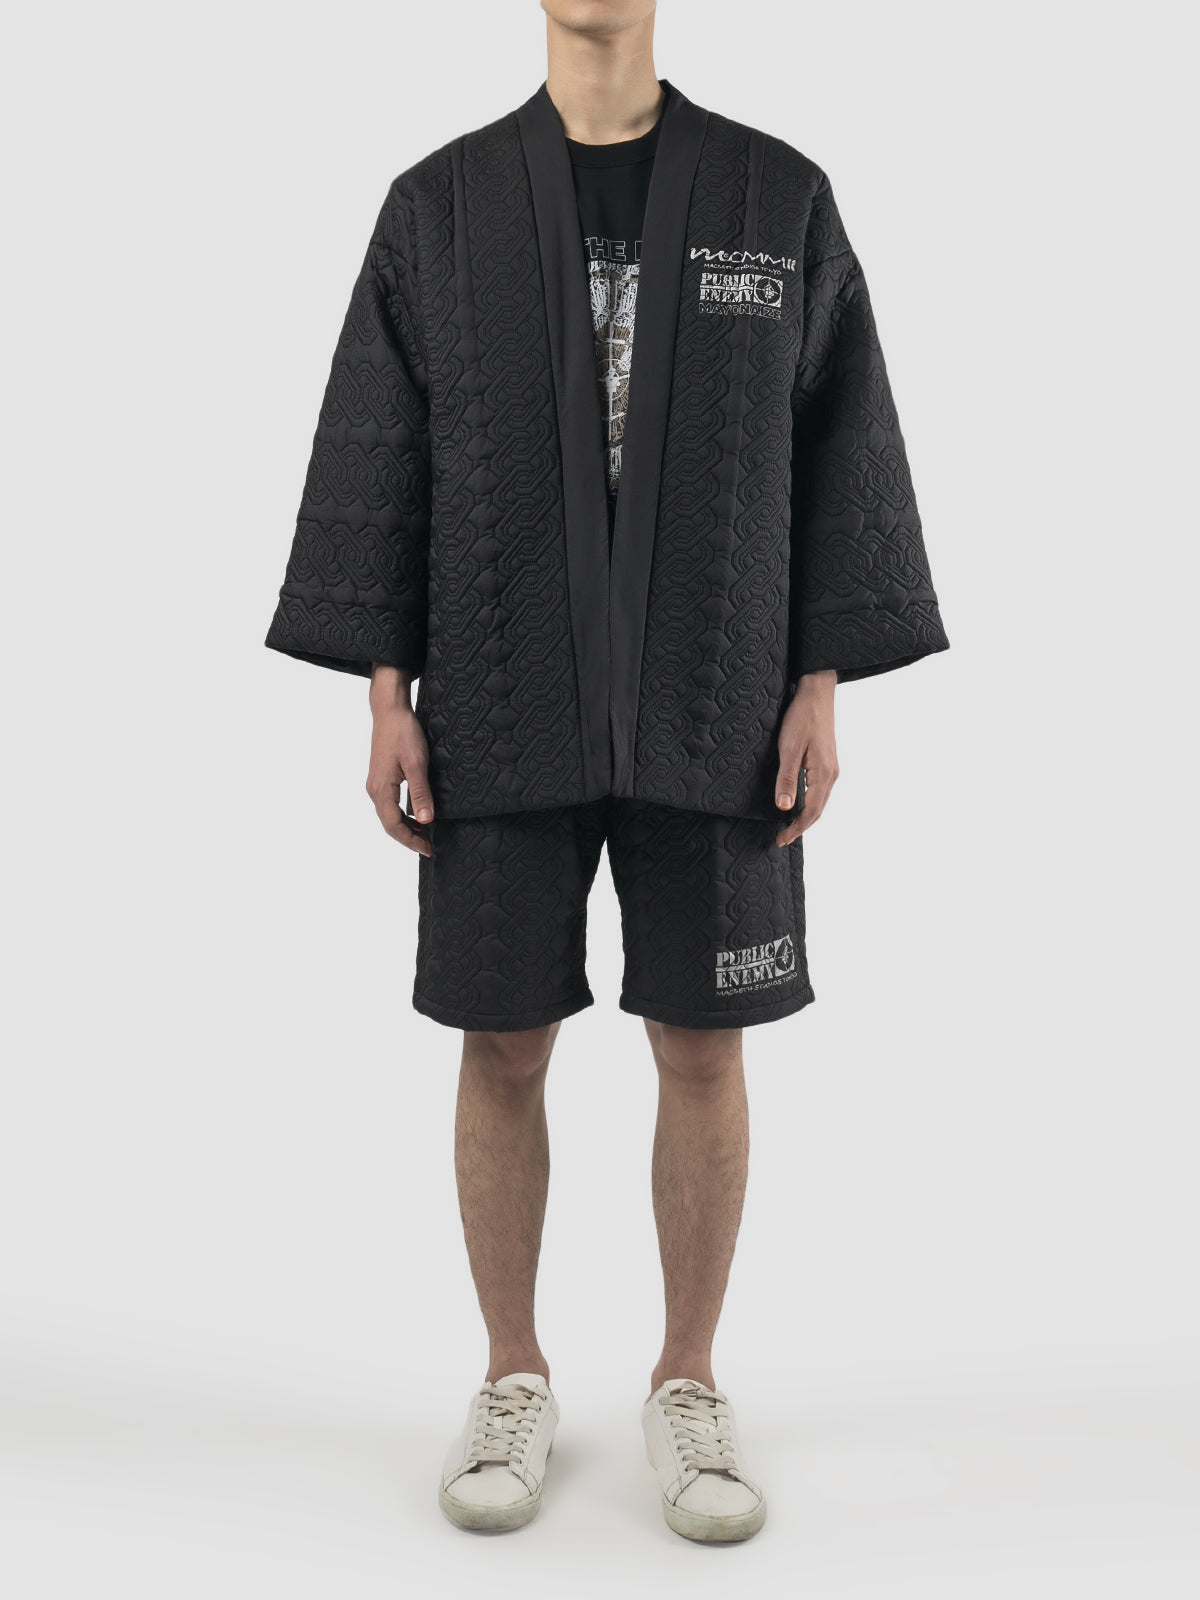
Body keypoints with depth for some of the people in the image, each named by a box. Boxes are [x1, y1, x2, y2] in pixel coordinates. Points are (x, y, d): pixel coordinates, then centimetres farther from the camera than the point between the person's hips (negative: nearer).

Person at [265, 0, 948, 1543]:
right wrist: (386, 700, -4)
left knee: (701, 1049, 4)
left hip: (713, 705, 0)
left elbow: (836, 454, 3)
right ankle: (514, 1381, 23)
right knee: (502, 1051, 4)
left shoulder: (780, 196, 4)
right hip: (505, 705, 0)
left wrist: (818, 694, -5)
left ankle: (687, 1389, 21)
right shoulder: (437, 205, 4)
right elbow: (377, 455, 3)